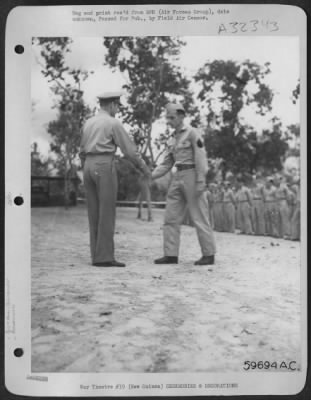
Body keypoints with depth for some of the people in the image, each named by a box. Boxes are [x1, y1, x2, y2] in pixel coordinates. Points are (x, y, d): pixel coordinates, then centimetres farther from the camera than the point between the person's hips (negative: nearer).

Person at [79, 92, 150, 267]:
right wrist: (145, 168, 6)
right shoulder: (113, 123, -4)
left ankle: (97, 256, 4)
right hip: (105, 167, -7)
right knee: (107, 213, -8)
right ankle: (105, 257, -10)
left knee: (95, 214, 6)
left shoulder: (88, 123, 18)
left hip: (89, 167, 8)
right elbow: (130, 149, -4)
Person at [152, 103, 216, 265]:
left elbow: (200, 158, -12)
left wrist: (201, 182, -20)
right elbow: (166, 165, 16)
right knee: (171, 217, 1)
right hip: (178, 178, 8)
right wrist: (149, 177, 3)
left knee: (199, 217, -5)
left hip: (192, 176, -8)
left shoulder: (193, 133, -5)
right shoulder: (173, 140, 18)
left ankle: (209, 254, 3)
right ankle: (171, 255, 4)